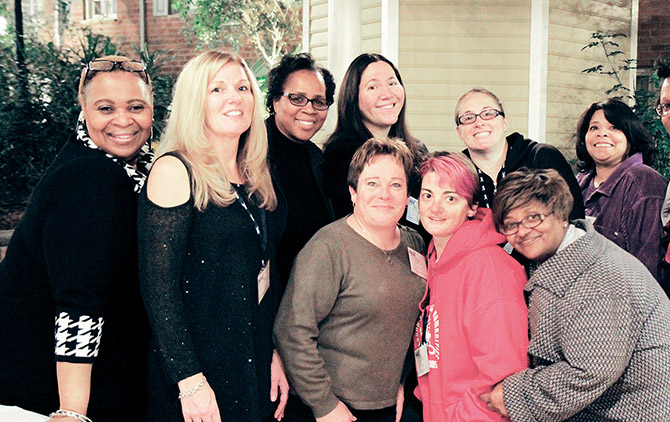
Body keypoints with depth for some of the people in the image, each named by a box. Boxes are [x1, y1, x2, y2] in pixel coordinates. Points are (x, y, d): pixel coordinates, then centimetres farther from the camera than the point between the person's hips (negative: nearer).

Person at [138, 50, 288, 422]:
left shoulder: (256, 175, 8)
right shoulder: (175, 171, -12)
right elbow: (158, 286, -16)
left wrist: (275, 355, 8)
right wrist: (189, 381, -20)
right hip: (201, 364, -6)